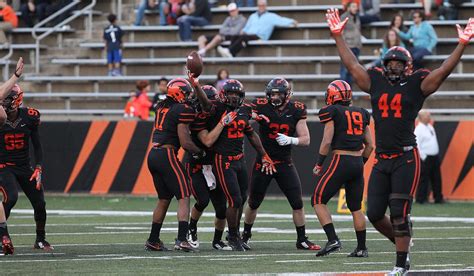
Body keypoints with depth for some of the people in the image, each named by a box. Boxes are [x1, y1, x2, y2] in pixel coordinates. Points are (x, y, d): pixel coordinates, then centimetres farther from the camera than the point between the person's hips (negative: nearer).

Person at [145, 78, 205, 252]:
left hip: (153, 155, 8)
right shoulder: (182, 110, -10)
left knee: (164, 199, 19)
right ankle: (182, 240, -17)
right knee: (183, 198, -4)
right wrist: (200, 152, 4)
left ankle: (153, 240, 22)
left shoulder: (161, 107, 13)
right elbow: (185, 143, -14)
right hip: (167, 155, -8)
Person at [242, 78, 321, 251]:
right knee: (254, 203, 10)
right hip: (263, 161, -1)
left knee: (297, 203, -4)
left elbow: (306, 140, -2)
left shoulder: (296, 111, -3)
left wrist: (290, 140, -20)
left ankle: (302, 240, 7)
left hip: (285, 163, 1)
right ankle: (245, 235, 30)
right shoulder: (261, 107, -9)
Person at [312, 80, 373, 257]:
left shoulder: (332, 112, -4)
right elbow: (369, 145, 14)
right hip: (358, 163, 6)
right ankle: (362, 248, 14)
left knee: (318, 201, 1)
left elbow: (327, 141, -10)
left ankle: (332, 240, -13)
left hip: (340, 161, -6)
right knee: (355, 207, 15)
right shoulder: (361, 114, 13)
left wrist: (319, 164, -1)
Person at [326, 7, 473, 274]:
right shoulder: (376, 83, 12)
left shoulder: (416, 85, 1)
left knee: (399, 213, -6)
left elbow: (444, 71, -7)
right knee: (375, 214, 5)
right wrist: (338, 36, 16)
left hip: (406, 159, -5)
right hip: (381, 160, 5)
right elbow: (352, 64, 17)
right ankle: (402, 241, 30)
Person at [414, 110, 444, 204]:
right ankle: (421, 199, 0)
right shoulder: (419, 129, -13)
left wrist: (437, 155, 17)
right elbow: (417, 144, -17)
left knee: (436, 179, 11)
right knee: (424, 179, -6)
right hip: (425, 158, -9)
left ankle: (438, 198, 18)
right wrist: (423, 157, -18)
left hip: (435, 157, 9)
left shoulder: (430, 127, 14)